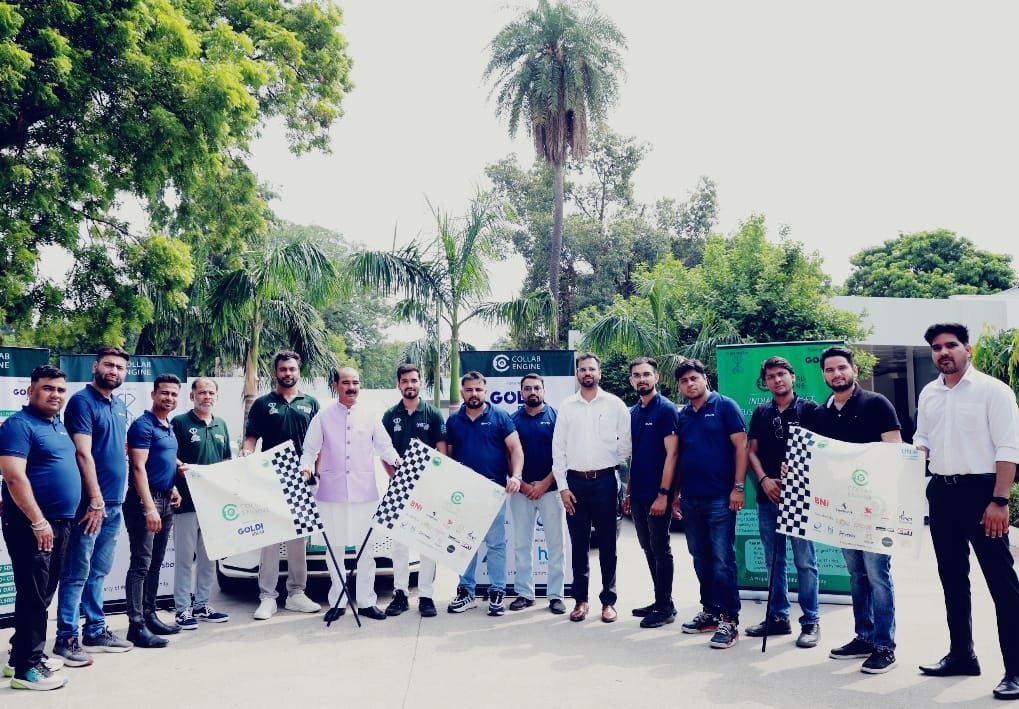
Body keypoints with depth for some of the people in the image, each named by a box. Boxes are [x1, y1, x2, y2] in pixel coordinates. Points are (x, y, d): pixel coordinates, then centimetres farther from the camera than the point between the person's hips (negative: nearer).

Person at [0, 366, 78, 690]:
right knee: (33, 595, -4)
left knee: (43, 594, 15)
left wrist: (59, 521, 18)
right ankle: (26, 668, 3)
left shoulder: (59, 425, 15)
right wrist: (38, 521, -24)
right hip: (31, 524, -9)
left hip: (60, 522, 9)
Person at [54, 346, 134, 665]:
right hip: (91, 502, -8)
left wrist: (114, 498, 15)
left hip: (114, 503, 8)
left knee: (98, 572, 15)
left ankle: (95, 630, 23)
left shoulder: (120, 406, 14)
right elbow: (83, 454, -16)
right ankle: (66, 638, 4)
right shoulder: (82, 401, -9)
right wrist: (95, 500, -19)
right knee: (77, 572, -3)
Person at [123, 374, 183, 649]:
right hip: (144, 501, -9)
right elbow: (138, 468, -18)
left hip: (165, 501, 9)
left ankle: (149, 615, 22)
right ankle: (136, 625, -4)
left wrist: (173, 488, 12)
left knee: (155, 564, 13)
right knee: (141, 564, -7)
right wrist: (149, 507, -24)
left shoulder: (170, 427, 15)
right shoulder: (143, 425, -10)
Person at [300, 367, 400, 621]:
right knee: (335, 547, 7)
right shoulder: (323, 416, 6)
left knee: (366, 548, 4)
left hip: (364, 491, 0)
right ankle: (337, 602, 18)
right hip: (332, 491, 0)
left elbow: (384, 445, 9)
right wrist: (306, 467, -10)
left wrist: (397, 461, -8)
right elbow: (310, 449, 8)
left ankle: (365, 602, 14)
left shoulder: (370, 415, 8)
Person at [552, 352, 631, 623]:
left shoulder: (615, 404, 1)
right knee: (578, 545, 7)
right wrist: (562, 486, -1)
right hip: (575, 481, 2)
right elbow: (558, 448, 4)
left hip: (604, 481, -1)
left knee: (607, 545, 5)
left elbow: (626, 442, 3)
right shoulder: (567, 406, 5)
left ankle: (608, 601, 14)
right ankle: (580, 599, 17)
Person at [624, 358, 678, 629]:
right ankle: (660, 601, 24)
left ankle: (665, 607, 11)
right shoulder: (632, 412, 12)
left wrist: (663, 494, -19)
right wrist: (628, 492, 13)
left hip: (657, 494, -7)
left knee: (660, 550, 1)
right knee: (648, 549, 13)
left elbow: (672, 453, -14)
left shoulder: (666, 409, -9)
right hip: (638, 494, 7)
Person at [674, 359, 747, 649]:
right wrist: (676, 492, 14)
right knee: (701, 559, 13)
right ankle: (710, 611, 24)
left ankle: (730, 620, 4)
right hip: (690, 499, 6)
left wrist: (738, 487, -13)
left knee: (722, 560, -4)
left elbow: (741, 446, -7)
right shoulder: (682, 416, 12)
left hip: (720, 498, -6)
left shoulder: (725, 406, -4)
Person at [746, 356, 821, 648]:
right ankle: (778, 617, 21)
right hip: (767, 496, 5)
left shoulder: (808, 409, 0)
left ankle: (811, 621, 9)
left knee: (805, 561, -1)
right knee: (773, 561, 11)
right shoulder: (760, 413, 12)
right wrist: (764, 480, -4)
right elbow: (752, 451, 12)